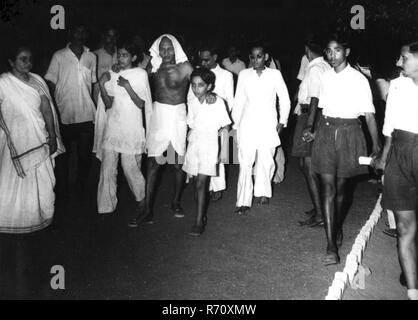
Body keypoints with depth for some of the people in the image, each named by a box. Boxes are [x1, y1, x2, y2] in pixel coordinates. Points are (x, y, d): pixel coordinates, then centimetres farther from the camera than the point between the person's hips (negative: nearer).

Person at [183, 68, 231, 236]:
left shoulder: (218, 102, -5)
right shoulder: (192, 104, 7)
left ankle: (199, 221, -6)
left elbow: (225, 127, -1)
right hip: (194, 146, 4)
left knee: (201, 183, -10)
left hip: (210, 147, -4)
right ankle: (202, 215, 20)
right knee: (199, 183, 8)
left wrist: (222, 152, -3)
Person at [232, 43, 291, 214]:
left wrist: (282, 121, 4)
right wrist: (235, 123, 10)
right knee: (245, 162, -4)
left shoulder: (275, 74, 3)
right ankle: (244, 202, 2)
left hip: (268, 124, 0)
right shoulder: (244, 75, 8)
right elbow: (239, 100, 12)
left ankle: (263, 192, 23)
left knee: (266, 161, -2)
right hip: (247, 123, 1)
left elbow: (284, 99, 9)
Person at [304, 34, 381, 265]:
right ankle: (331, 247, -7)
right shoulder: (325, 77, 7)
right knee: (328, 186, -7)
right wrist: (310, 128, 5)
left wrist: (376, 144, -11)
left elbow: (369, 114, -5)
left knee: (340, 185, 10)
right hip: (326, 131, 2)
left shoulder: (359, 79, -4)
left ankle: (337, 228, 37)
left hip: (348, 133, -2)